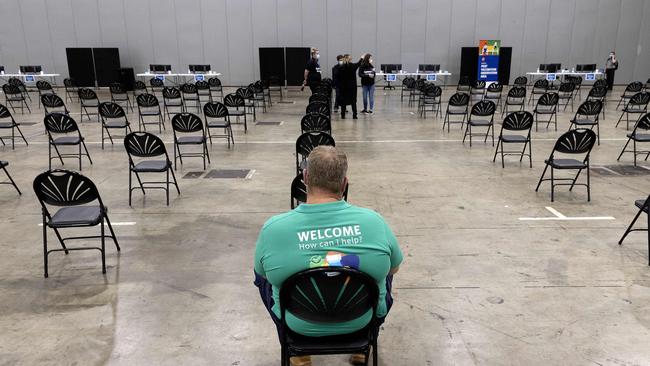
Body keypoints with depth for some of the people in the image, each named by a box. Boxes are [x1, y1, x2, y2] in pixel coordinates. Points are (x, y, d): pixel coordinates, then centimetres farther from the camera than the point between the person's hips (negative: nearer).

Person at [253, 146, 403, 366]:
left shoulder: (273, 228, -21)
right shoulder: (374, 221, -18)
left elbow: (263, 273, -2)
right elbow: (394, 267, -1)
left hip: (300, 325, 0)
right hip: (362, 320, 1)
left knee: (263, 276, 26)